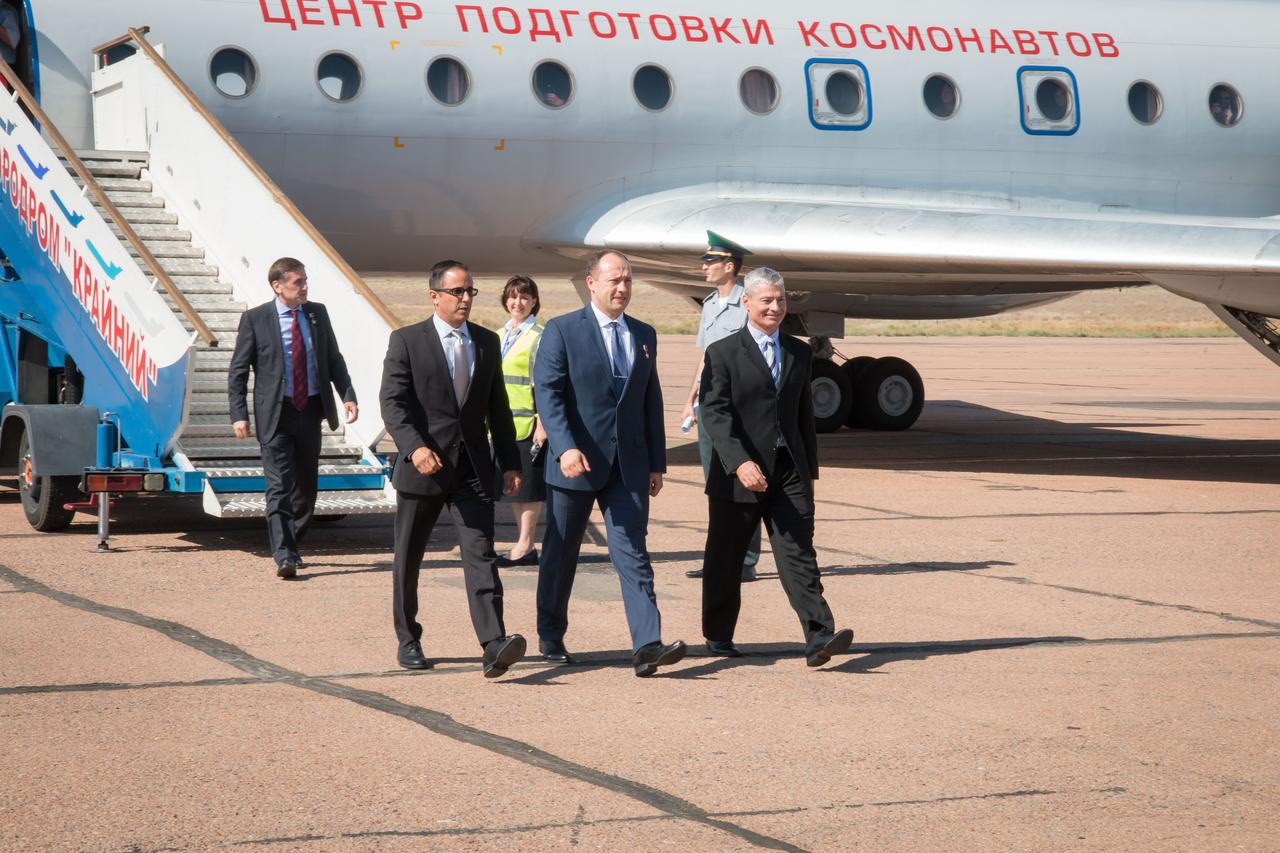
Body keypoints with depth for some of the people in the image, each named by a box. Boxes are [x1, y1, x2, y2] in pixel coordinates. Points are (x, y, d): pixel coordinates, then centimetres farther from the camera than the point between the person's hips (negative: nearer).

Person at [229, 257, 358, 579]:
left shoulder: (317, 314, 7)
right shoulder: (255, 319, -5)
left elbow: (334, 360, 14)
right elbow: (238, 371, -2)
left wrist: (348, 395, 0)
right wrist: (239, 414, -10)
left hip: (310, 409, 5)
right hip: (276, 414, -5)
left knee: (306, 485, 12)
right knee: (280, 486, -11)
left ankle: (292, 546, 27)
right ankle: (284, 556, -14)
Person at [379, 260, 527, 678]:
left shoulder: (487, 342, 12)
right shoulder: (407, 341, -2)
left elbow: (498, 408, 17)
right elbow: (393, 402, -10)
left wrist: (510, 463, 12)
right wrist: (415, 447, -25)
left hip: (473, 468, 2)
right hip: (423, 466, -2)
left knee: (481, 554, -11)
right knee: (408, 560, 9)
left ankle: (494, 645, -22)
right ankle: (408, 640, 25)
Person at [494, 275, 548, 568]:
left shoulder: (540, 337, -7)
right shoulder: (499, 336, 16)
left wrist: (543, 423, -17)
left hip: (528, 423, -8)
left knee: (528, 488, -4)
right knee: (513, 487, 10)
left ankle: (525, 547, 0)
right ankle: (524, 545, 16)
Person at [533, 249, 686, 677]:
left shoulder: (644, 335, 12)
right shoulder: (562, 331, -3)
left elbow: (652, 400, 16)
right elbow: (547, 392, -11)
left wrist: (657, 462, 12)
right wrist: (565, 447, -25)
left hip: (628, 465, 3)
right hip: (576, 462, -3)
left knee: (632, 553, -7)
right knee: (561, 552, 9)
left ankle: (647, 645, -16)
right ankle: (550, 637, 25)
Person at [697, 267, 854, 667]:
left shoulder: (800, 353, 14)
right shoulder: (723, 353, -3)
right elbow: (714, 413, -13)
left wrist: (810, 469, 17)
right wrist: (740, 463, -24)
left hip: (789, 470, 3)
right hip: (738, 474, -3)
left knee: (798, 552, -8)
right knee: (725, 559, 8)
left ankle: (819, 637, -18)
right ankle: (718, 635, 23)